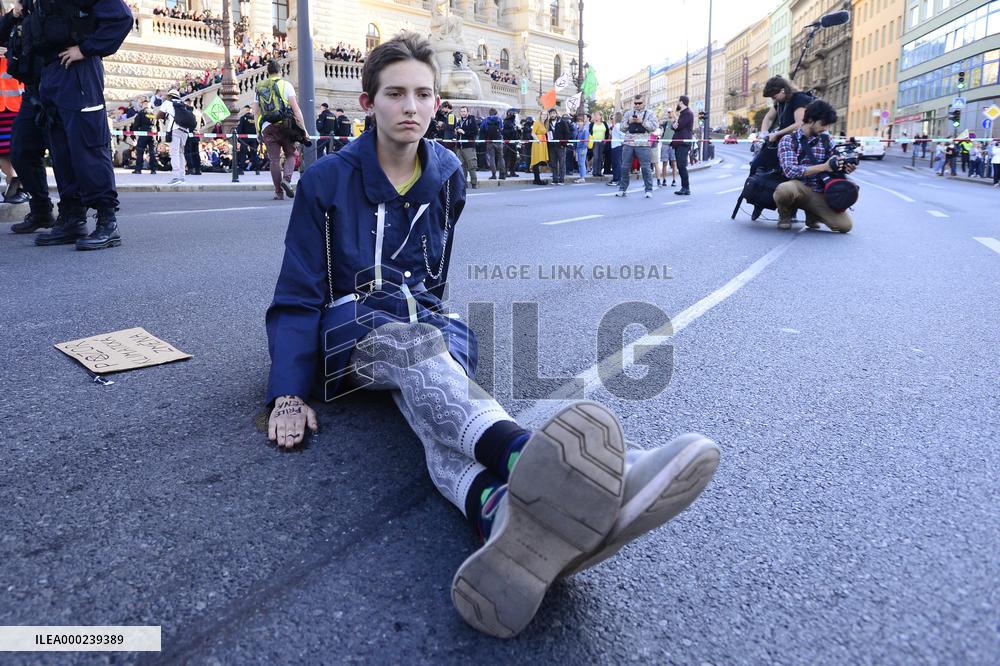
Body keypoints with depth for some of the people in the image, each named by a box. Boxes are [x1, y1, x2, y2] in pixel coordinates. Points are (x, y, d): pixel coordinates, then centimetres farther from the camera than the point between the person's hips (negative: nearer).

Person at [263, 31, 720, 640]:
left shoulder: (448, 176, 9)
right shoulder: (327, 182, -2)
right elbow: (296, 298, -5)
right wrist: (288, 393, -17)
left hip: (427, 321, 3)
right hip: (352, 327, -3)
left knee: (432, 395, -35)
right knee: (417, 348, -39)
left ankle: (500, 509, -69)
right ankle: (524, 456, -71)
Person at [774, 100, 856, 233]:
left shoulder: (826, 140, 12)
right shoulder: (788, 140, -2)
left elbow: (831, 168, 16)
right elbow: (790, 171, -16)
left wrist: (844, 169, -8)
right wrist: (824, 167, -21)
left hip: (820, 193, 4)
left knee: (845, 225, -17)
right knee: (784, 190, -41)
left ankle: (812, 215, 15)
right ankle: (786, 214, -3)